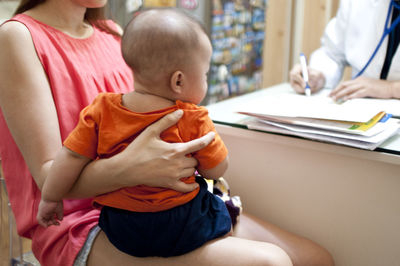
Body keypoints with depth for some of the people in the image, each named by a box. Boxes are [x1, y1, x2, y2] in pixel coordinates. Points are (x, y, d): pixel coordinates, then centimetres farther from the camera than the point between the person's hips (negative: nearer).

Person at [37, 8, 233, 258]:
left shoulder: (101, 111, -9)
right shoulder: (194, 121, -16)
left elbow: (71, 158, -5)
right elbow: (217, 170, -7)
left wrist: (50, 199, 8)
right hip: (183, 229, -3)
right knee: (221, 210, 25)